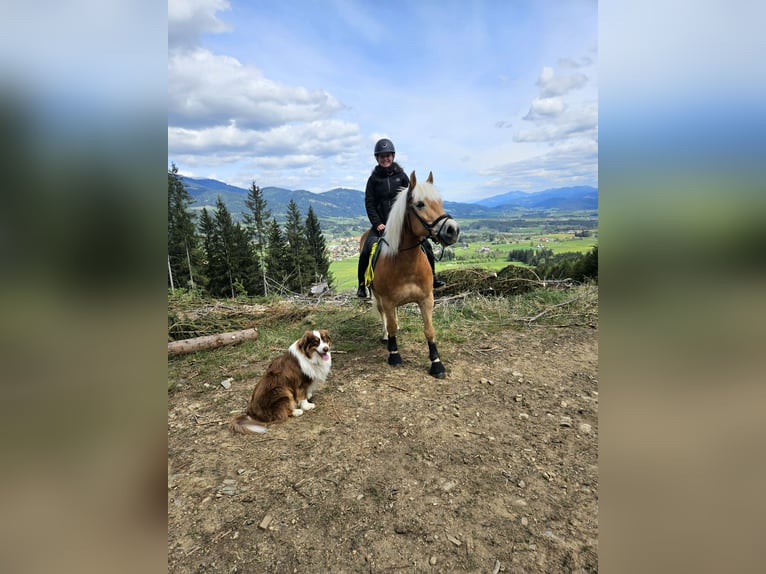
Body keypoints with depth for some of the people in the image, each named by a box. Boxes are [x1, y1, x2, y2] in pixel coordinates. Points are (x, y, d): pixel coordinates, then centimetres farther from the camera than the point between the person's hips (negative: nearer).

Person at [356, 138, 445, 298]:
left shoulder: (401, 175, 7)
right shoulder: (373, 179, 4)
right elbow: (369, 204, 1)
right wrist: (377, 223, -10)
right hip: (381, 223, -1)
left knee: (425, 245, -8)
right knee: (366, 251, -18)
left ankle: (432, 278, 12)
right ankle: (362, 285, 1)